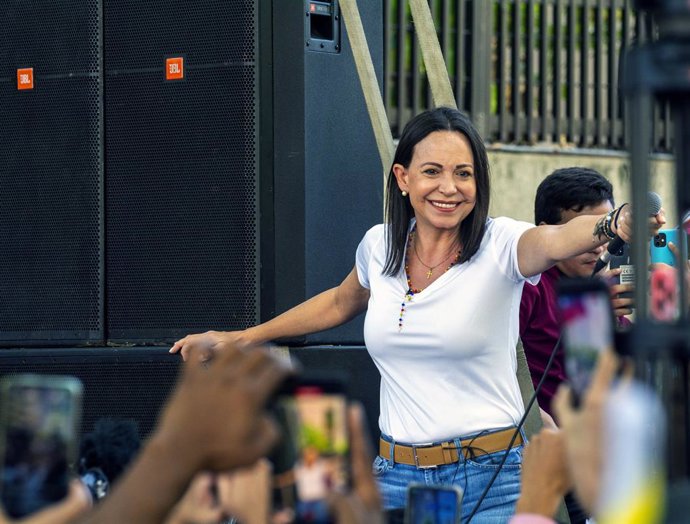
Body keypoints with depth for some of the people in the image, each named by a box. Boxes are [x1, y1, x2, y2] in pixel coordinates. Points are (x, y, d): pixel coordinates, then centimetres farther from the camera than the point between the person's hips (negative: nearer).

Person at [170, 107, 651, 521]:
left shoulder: (500, 245, -9)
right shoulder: (379, 246, 6)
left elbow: (556, 241, -32)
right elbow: (341, 303, 28)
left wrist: (616, 223, -55)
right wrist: (241, 338, 31)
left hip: (489, 478, -4)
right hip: (396, 474, 4)